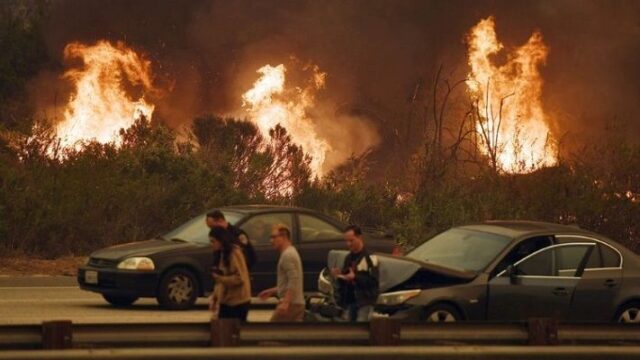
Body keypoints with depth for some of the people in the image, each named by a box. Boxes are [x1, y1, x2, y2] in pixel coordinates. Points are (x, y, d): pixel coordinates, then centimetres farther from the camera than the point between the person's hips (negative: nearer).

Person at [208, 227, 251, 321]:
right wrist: (214, 298, 10)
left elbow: (239, 278, -18)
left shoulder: (235, 253, -14)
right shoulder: (221, 254, 12)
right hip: (225, 301, 8)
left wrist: (220, 278, -22)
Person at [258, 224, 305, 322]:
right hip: (297, 303, 10)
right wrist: (271, 291, 25)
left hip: (290, 304, -10)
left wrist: (285, 302, -27)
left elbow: (293, 281, -22)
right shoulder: (291, 253, 21)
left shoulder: (288, 255, -12)